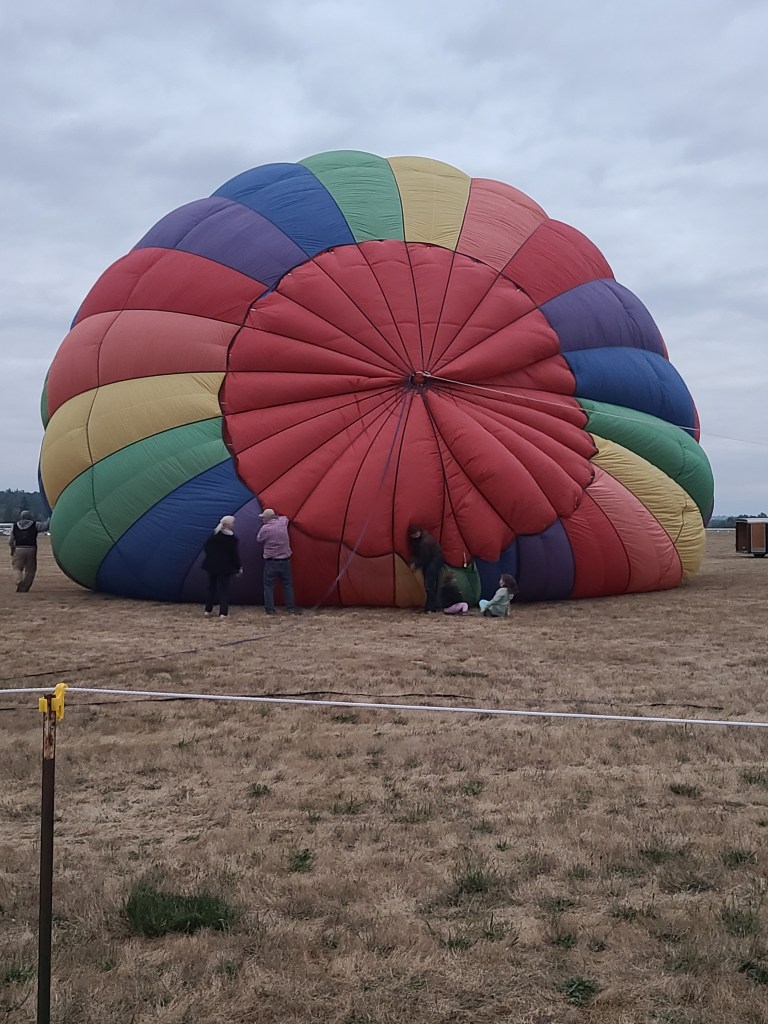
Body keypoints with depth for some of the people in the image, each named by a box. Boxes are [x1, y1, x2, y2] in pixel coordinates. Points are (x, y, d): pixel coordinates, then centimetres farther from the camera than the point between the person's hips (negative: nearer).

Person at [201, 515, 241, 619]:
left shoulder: (214, 535, 1)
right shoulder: (232, 539, -14)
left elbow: (206, 547, 7)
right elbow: (235, 555, -12)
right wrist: (238, 567, -1)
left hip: (212, 565, 5)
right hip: (225, 567, -5)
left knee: (212, 588, 16)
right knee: (224, 589, 1)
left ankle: (208, 611, 20)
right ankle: (223, 613, -5)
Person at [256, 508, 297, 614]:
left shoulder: (265, 528, -13)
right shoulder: (282, 523, 1)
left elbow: (259, 540, 5)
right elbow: (285, 518, 25)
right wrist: (276, 517, 27)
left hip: (271, 562, -4)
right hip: (285, 561, 4)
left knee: (269, 586, 7)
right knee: (287, 585, 13)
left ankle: (270, 609, 5)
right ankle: (291, 608, 14)